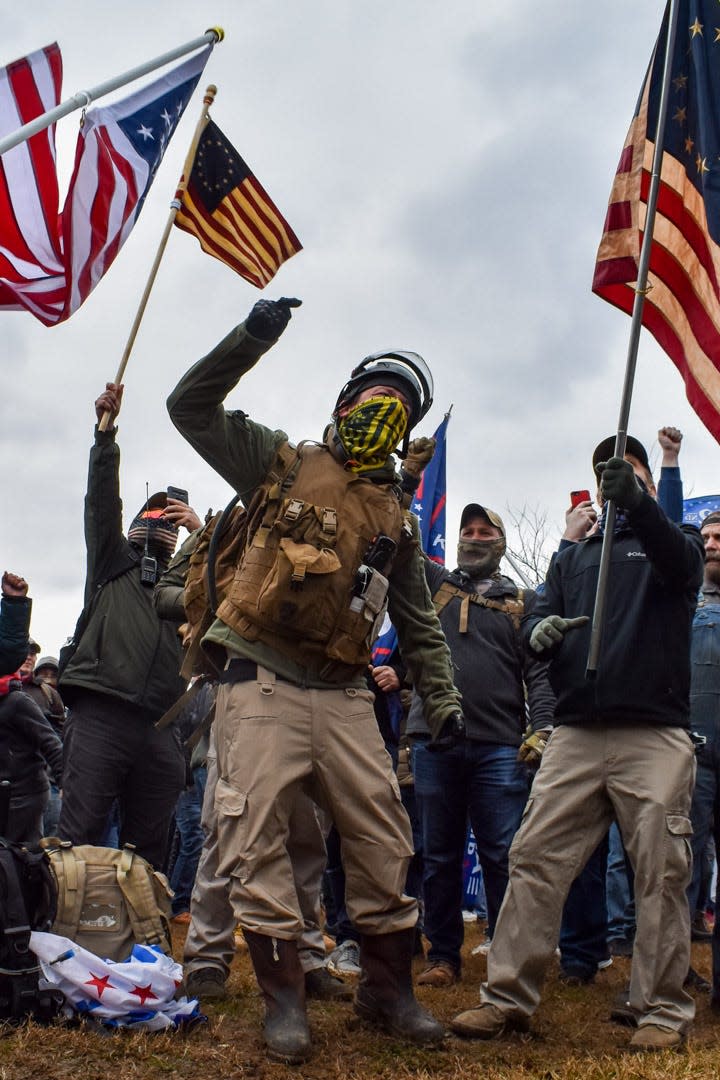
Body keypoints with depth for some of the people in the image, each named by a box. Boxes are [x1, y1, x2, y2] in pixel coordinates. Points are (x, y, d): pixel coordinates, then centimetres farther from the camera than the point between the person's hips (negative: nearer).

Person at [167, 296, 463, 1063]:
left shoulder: (397, 519, 17)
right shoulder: (282, 465, 8)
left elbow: (419, 622, 19)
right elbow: (191, 406, 4)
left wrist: (442, 700, 9)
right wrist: (251, 338, -7)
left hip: (343, 694, 4)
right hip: (262, 683, -3)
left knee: (382, 840, 2)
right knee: (256, 840, -8)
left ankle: (387, 989, 18)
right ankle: (283, 999, 3)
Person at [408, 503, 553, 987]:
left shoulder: (523, 602, 11)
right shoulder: (433, 583, 15)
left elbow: (540, 670, 4)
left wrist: (541, 727, -10)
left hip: (499, 747, -1)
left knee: (504, 856, -1)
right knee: (440, 855, 9)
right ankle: (443, 956, 19)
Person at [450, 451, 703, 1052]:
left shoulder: (671, 542, 13)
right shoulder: (572, 558, 23)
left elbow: (682, 565, -12)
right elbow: (537, 619, 13)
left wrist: (638, 501, -31)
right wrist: (541, 629, -13)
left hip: (655, 736, -3)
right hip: (576, 733, 3)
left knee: (662, 873, -2)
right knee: (535, 860, -2)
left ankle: (664, 1012, 9)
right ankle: (508, 998, 3)